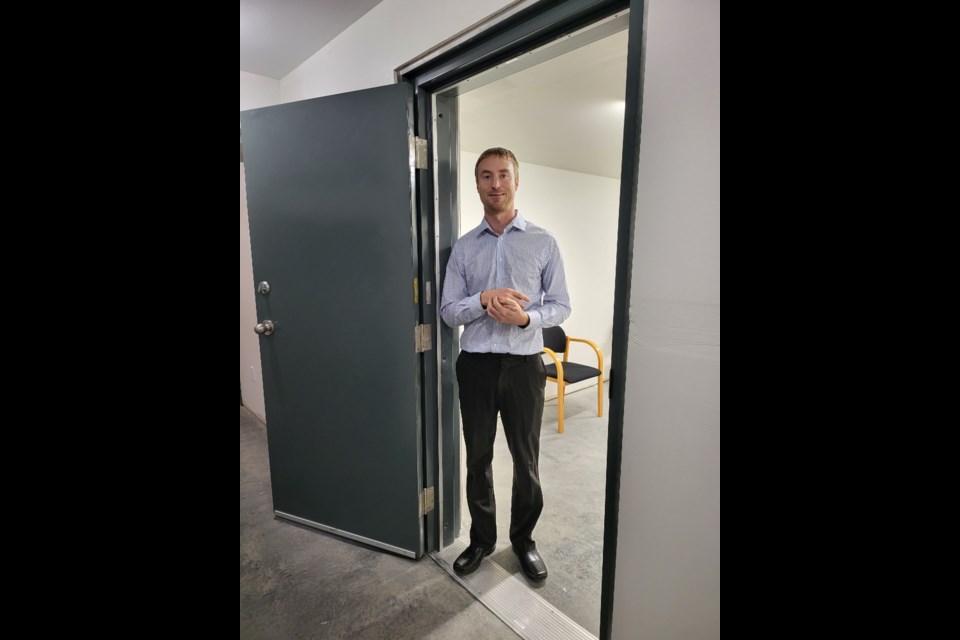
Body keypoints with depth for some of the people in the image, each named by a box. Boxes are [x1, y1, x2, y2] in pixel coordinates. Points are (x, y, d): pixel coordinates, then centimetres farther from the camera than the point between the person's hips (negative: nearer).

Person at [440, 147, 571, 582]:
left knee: (526, 460, 12)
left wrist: (526, 317, -19)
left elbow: (561, 305, 1)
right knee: (477, 458, 15)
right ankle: (481, 539, 38)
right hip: (476, 364, 2)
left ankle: (524, 540, 37)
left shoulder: (543, 242, 1)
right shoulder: (464, 248, 5)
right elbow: (448, 311, 1)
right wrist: (484, 299, -19)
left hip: (524, 363, -1)